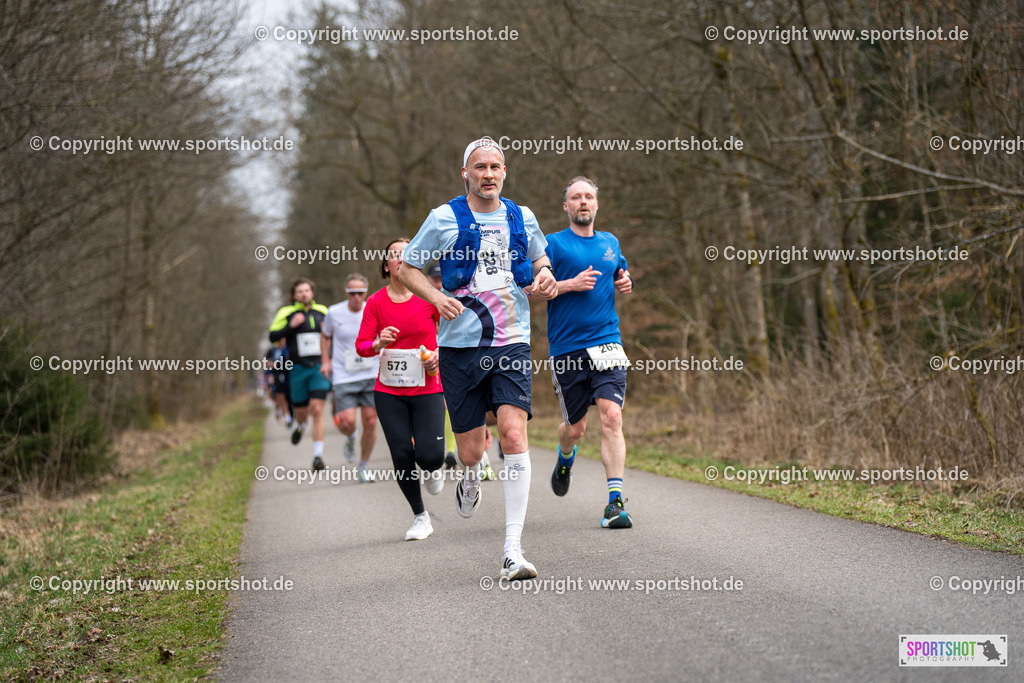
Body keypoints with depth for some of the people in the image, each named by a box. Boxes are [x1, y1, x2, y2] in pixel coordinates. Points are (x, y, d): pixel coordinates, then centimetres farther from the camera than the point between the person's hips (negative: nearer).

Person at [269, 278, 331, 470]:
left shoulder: (322, 312, 9)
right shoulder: (286, 313, 0)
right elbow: (273, 337, -5)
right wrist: (291, 326, -17)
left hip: (319, 368, 0)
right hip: (298, 369, 0)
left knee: (317, 410, -13)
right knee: (302, 412, 10)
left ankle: (318, 455, -12)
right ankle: (300, 426, 50)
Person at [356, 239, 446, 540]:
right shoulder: (376, 302, 0)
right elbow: (361, 345, 0)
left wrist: (440, 353, -10)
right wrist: (379, 343, -21)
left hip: (426, 389, -1)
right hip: (389, 391, 2)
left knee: (430, 456, -14)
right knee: (402, 454, -4)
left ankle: (433, 469, 27)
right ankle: (420, 517, 15)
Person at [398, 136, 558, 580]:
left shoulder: (522, 218, 9)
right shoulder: (445, 218, 1)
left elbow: (539, 262, 27)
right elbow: (407, 268, 7)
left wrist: (544, 279, 3)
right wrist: (436, 297, -11)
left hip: (511, 343, 1)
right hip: (460, 345, -1)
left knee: (514, 433, -17)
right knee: (471, 450, 2)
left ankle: (513, 550, -17)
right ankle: (470, 481, 44)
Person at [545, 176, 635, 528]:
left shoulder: (611, 243, 14)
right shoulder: (554, 244, 1)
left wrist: (625, 284, 7)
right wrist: (570, 284, -16)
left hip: (607, 343, 2)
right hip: (566, 349, -2)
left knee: (611, 416, -15)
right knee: (576, 427, 6)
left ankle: (615, 502, -16)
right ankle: (565, 458, 44)